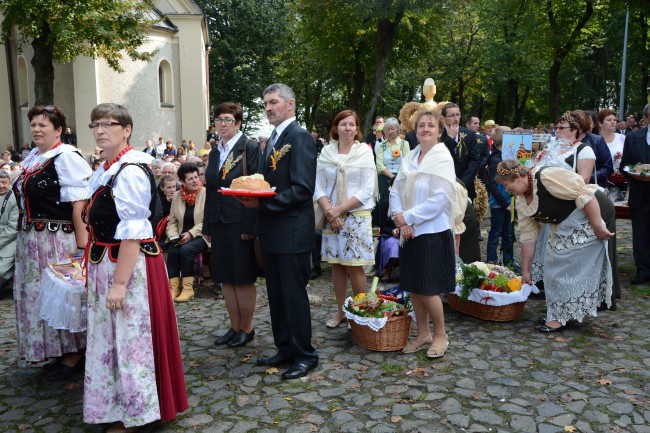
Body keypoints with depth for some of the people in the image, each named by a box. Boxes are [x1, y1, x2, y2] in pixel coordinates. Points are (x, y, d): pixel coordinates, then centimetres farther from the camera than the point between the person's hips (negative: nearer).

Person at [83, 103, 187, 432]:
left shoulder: (130, 171, -18)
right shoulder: (106, 169, 12)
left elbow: (132, 233, -23)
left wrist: (119, 282, -24)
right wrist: (103, 274, 18)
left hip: (128, 263, -10)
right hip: (106, 261, 10)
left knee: (130, 335, 2)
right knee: (112, 335, 19)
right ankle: (121, 406, 36)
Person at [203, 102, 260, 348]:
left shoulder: (250, 148, -7)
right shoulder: (215, 152, 13)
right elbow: (211, 190, 15)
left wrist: (250, 226, -17)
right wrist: (207, 226, 12)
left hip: (241, 224, -7)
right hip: (218, 224, 7)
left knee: (243, 279, 3)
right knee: (226, 279, 12)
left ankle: (246, 328, 18)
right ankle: (235, 327, 24)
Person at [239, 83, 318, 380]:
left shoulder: (299, 137, -13)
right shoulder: (273, 138, 16)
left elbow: (302, 189, -20)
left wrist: (262, 203, -21)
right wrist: (252, 196, -1)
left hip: (292, 231, -9)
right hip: (272, 231, 9)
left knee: (293, 294, 0)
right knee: (277, 295, 15)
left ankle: (305, 355, 15)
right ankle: (285, 349, 28)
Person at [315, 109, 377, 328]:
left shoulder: (365, 152, -2)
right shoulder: (326, 152, 6)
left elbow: (367, 191, -8)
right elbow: (318, 187, 4)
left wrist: (339, 209, -13)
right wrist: (328, 210, -12)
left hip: (357, 216, -3)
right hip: (331, 217, 3)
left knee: (354, 266, -2)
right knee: (336, 264, 8)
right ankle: (340, 311, 21)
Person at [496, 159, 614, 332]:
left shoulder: (547, 176, -25)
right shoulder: (521, 202, 2)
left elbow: (584, 194, -25)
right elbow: (528, 236, 7)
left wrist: (598, 227, -23)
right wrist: (525, 270, 9)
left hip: (590, 215, -8)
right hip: (564, 226, 8)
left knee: (575, 266, -7)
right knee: (555, 264, 6)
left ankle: (562, 317, 2)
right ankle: (558, 313, 18)